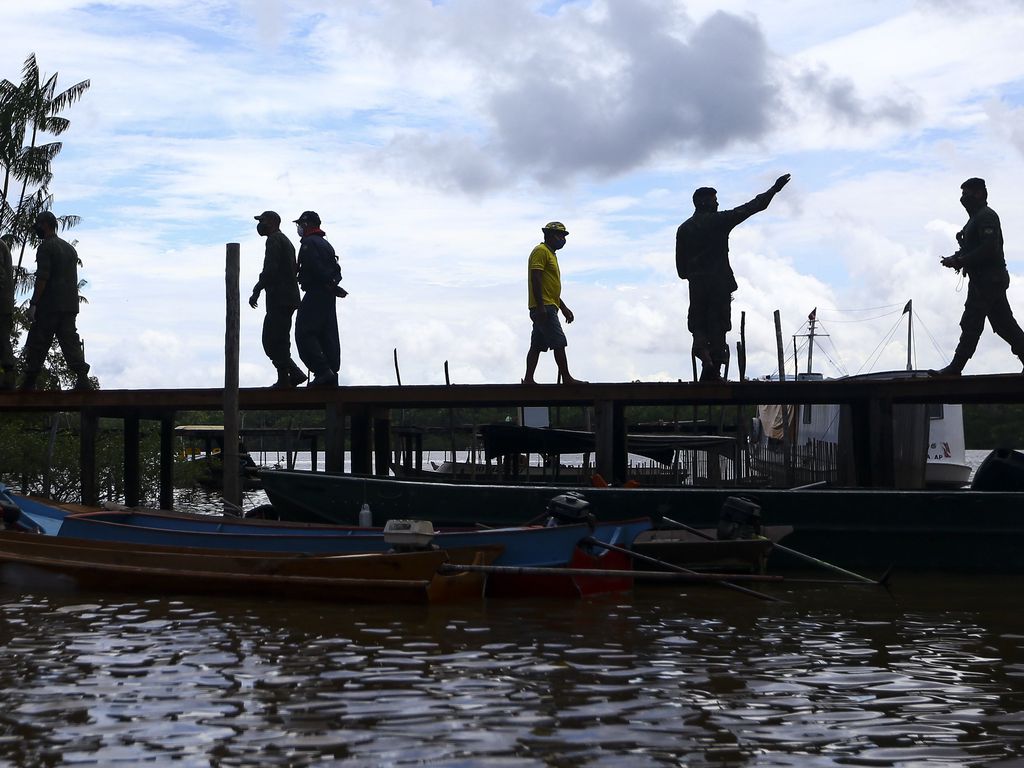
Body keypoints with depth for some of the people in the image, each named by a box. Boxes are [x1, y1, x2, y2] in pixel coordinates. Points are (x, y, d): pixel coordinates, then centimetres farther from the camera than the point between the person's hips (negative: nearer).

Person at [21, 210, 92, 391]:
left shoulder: (45, 247, -6)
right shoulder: (70, 248, 19)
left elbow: (42, 278, -15)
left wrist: (33, 304, -15)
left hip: (49, 306, -7)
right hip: (70, 305, 7)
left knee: (37, 345, -1)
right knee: (70, 342, 1)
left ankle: (29, 384, 0)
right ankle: (82, 379, -12)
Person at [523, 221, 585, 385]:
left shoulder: (551, 254, 24)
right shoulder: (541, 251, -7)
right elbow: (535, 279, -18)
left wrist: (564, 308, 27)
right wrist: (541, 306, -25)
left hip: (547, 308, 10)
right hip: (543, 308, -10)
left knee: (537, 345, 7)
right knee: (559, 343, -12)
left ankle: (528, 379, 7)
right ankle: (567, 379, -12)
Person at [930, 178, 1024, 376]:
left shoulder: (986, 216, -11)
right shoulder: (977, 218, 22)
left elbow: (989, 249, -22)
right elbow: (974, 249, 24)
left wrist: (960, 260, -18)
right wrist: (957, 259, 6)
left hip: (986, 279, -11)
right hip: (992, 279, 11)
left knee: (971, 324, -10)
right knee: (1005, 324, 8)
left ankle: (955, 368, -9)